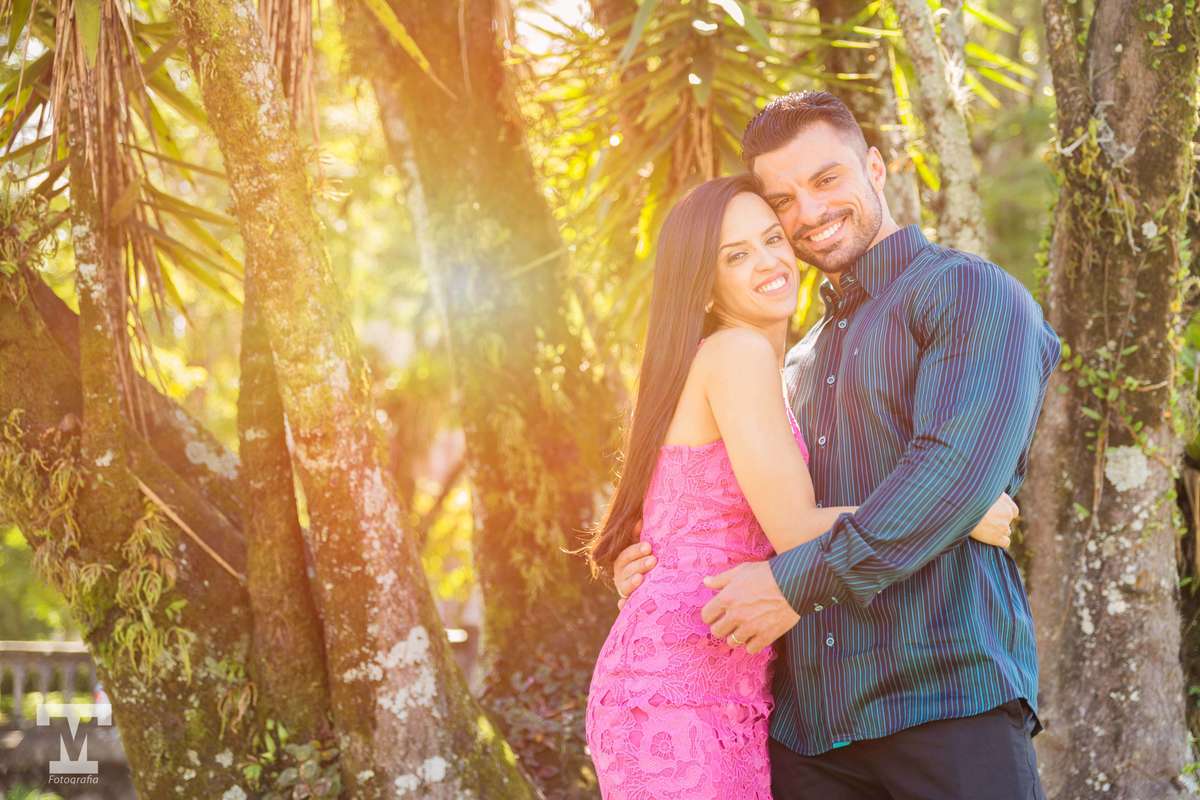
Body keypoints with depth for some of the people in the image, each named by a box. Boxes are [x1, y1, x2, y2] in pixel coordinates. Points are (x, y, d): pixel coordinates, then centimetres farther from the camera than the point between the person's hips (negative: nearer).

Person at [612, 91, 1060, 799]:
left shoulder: (971, 292, -1)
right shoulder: (800, 365, 24)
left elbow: (958, 469, -15)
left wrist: (798, 580, -16)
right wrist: (658, 564, 11)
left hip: (947, 692, -6)